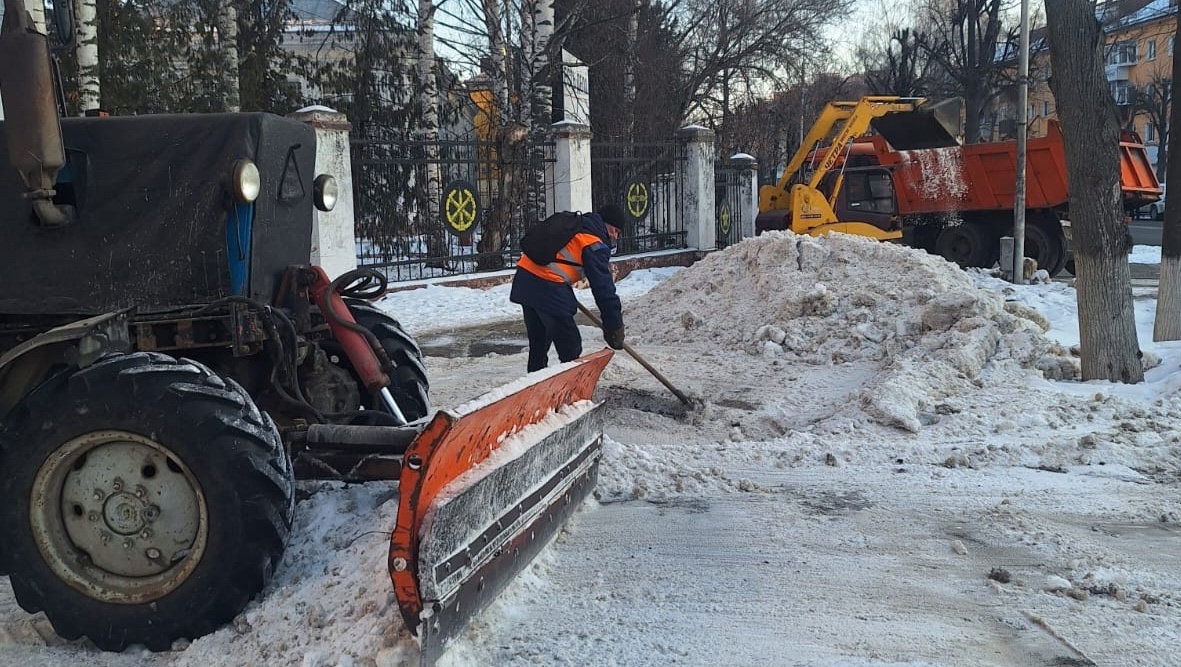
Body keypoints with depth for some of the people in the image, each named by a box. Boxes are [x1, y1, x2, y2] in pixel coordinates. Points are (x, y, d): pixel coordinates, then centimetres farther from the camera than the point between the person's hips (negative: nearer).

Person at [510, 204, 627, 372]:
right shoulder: (595, 245, -5)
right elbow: (603, 287, -8)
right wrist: (615, 326, -5)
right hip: (548, 288, -9)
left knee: (538, 341, 21)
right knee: (570, 347, -3)